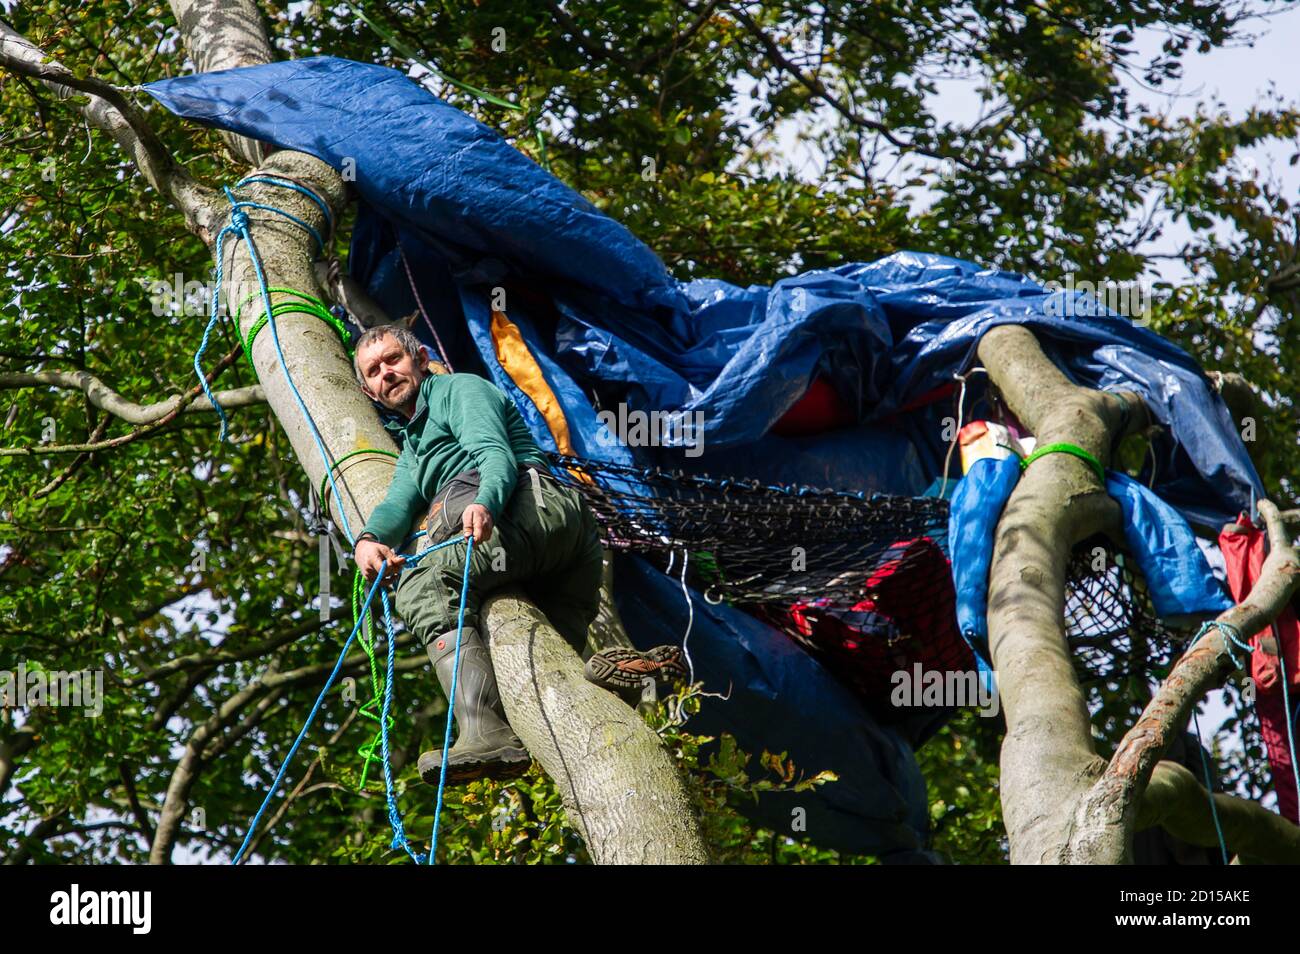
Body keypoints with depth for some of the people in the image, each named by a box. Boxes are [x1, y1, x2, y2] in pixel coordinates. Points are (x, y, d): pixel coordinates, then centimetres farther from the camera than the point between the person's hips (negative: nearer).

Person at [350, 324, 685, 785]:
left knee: (423, 583, -31)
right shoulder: (412, 447, 42)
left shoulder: (459, 389, 17)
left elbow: (496, 453, -4)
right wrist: (368, 540, -5)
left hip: (535, 503, -9)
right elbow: (399, 502, 20)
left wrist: (485, 504, -27)